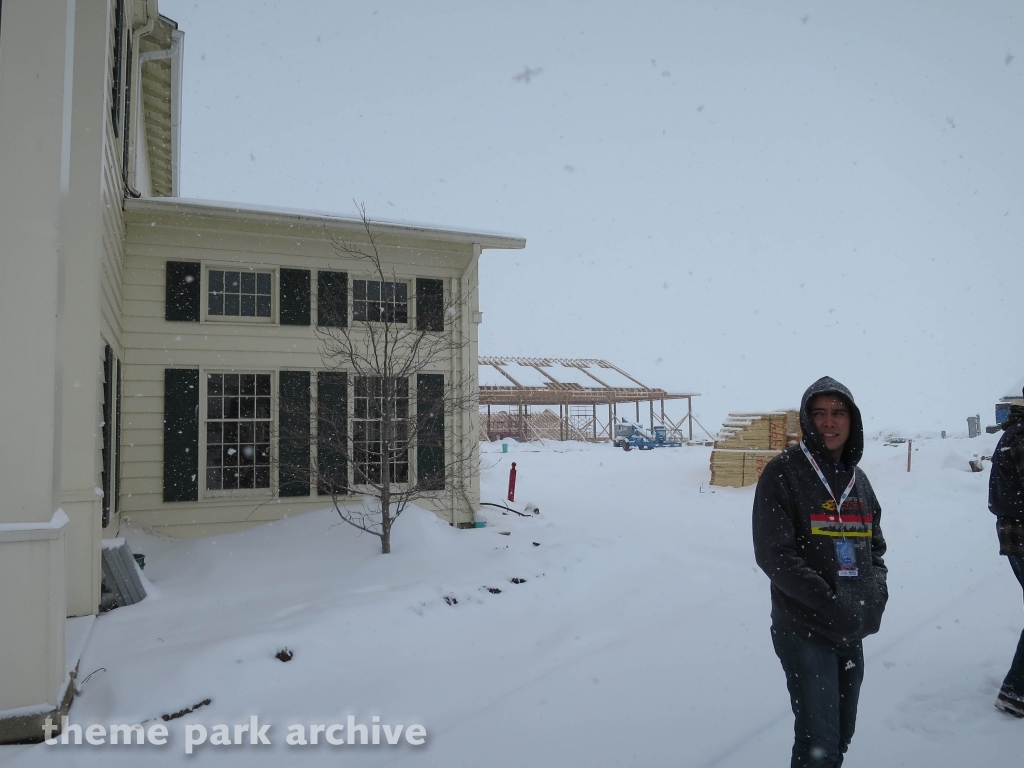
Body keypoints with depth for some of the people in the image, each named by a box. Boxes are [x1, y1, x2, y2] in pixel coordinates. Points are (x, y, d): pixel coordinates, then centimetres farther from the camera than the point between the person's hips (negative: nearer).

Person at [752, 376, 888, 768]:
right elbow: (774, 554, -16)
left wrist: (876, 589, -2)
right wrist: (829, 605, -20)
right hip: (805, 632, -6)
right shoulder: (784, 472, -11)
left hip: (852, 633, 6)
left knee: (842, 735, 18)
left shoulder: (857, 479, 9)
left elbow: (874, 544, 17)